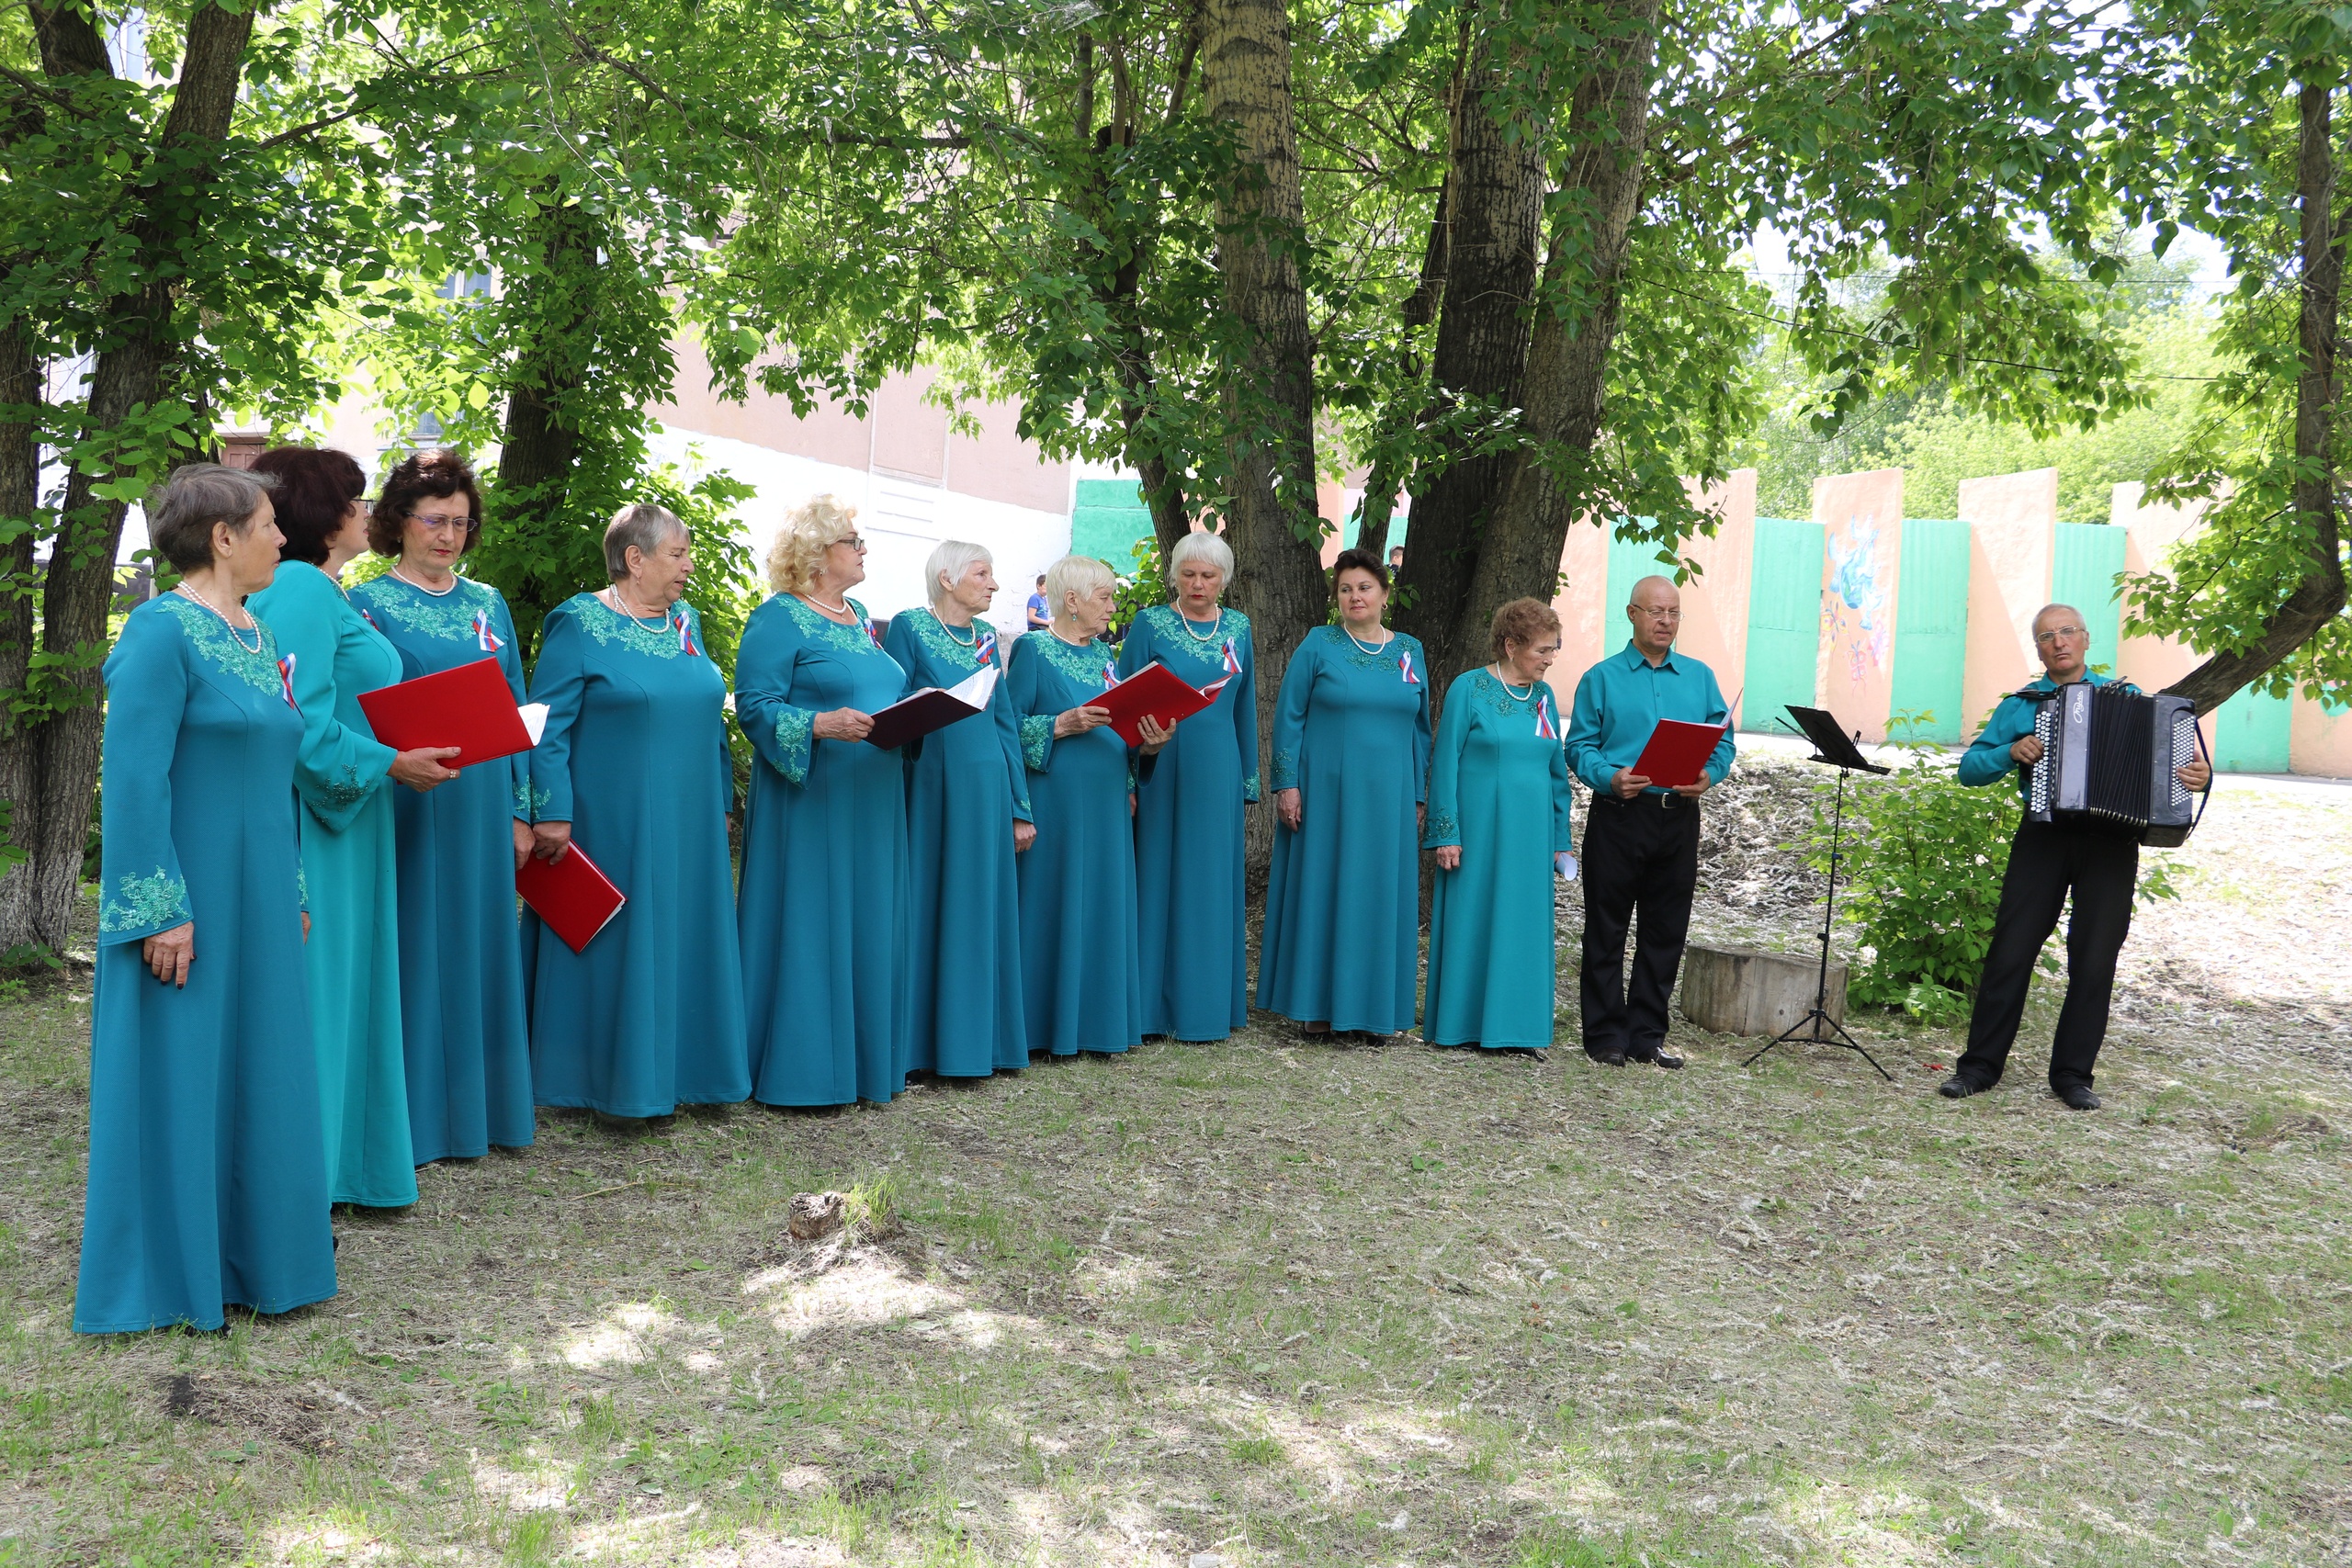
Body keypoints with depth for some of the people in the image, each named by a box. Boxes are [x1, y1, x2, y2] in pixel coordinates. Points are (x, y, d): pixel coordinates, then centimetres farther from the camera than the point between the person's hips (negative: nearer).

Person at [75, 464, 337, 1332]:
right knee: (178, 1073, 2)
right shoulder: (162, 631, -14)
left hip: (255, 903, 8)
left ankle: (252, 1246, 25)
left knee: (256, 1067, 13)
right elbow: (133, 779, -18)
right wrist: (164, 910, -21)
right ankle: (172, 1270, 14)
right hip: (187, 900, -8)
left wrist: (293, 892, 17)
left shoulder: (257, 637, 12)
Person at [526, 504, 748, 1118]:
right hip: (612, 824, -6)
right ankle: (613, 1077, 10)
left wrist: (721, 803, 15)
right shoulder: (579, 624, -8)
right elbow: (547, 726, -12)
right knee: (614, 944, 1)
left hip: (688, 825, 6)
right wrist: (552, 813, -19)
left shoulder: (685, 622, 11)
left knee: (681, 941, 10)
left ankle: (676, 1068, 20)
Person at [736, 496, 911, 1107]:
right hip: (810, 799, -8)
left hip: (872, 801, 8)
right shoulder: (778, 619, -8)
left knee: (868, 925, 10)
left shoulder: (858, 616, 17)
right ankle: (801, 1069, 4)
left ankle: (864, 1059, 19)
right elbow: (754, 705, -15)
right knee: (810, 928, -4)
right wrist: (820, 725, -27)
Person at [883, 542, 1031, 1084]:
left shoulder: (985, 638, 14)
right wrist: (933, 707, -25)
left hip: (986, 789, 6)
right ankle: (921, 1043, 6)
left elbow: (1005, 724, 15)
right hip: (931, 788, -5)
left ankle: (974, 1040, 15)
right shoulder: (909, 627, -3)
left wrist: (1021, 808, 12)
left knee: (983, 912, 7)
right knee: (928, 909, -2)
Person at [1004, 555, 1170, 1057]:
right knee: (1053, 905, -4)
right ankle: (1048, 1024, 4)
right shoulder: (1032, 651, -4)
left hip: (1106, 803, 7)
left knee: (1104, 904, 7)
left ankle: (1094, 1020, 14)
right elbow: (1009, 726, -10)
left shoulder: (1103, 654, 16)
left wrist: (1147, 745, -1)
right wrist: (1062, 724, -21)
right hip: (1056, 802, -7)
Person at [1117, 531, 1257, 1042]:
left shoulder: (1237, 628, 9)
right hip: (1162, 768, -3)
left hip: (1218, 772, 3)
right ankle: (1153, 1004, 6)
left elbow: (1245, 705, 14)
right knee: (1159, 878, -1)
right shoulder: (1150, 625, -2)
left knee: (1212, 881, 7)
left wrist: (1248, 778, 11)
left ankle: (1206, 1002, 15)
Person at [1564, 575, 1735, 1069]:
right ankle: (1606, 1035, 7)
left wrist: (1709, 775, -10)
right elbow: (1580, 746, 0)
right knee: (1606, 931, 0)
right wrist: (1609, 777, -19)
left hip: (1679, 817, 3)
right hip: (1619, 816, -3)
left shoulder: (1700, 677, 13)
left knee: (1665, 932, 7)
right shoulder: (1602, 678, 4)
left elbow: (1723, 741, 10)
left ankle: (1648, 1035, 15)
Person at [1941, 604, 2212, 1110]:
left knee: (2094, 962, 1)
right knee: (2010, 951, -4)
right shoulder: (2020, 705, 12)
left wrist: (2199, 775, -12)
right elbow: (1970, 768, 9)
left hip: (2111, 842, 0)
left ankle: (2073, 1074, 12)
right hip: (2044, 836, 0)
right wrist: (2012, 752, -9)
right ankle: (1981, 1065, 5)